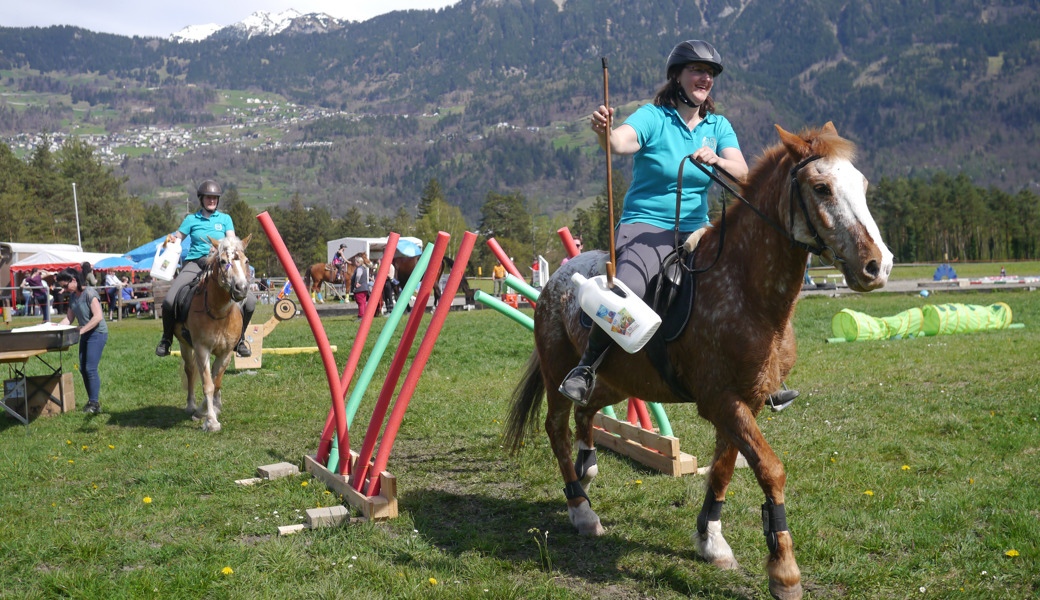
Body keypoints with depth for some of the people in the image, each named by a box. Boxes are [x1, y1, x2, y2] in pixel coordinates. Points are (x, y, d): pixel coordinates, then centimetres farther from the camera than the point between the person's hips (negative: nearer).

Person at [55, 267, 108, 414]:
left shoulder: (89, 293, -16)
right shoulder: (73, 296, 10)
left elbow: (98, 317, -22)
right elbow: (69, 318, 14)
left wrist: (81, 330, -23)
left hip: (97, 332, -9)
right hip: (85, 334, 9)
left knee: (90, 369, -12)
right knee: (83, 369, 8)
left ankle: (95, 403, -6)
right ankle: (91, 400, 17)